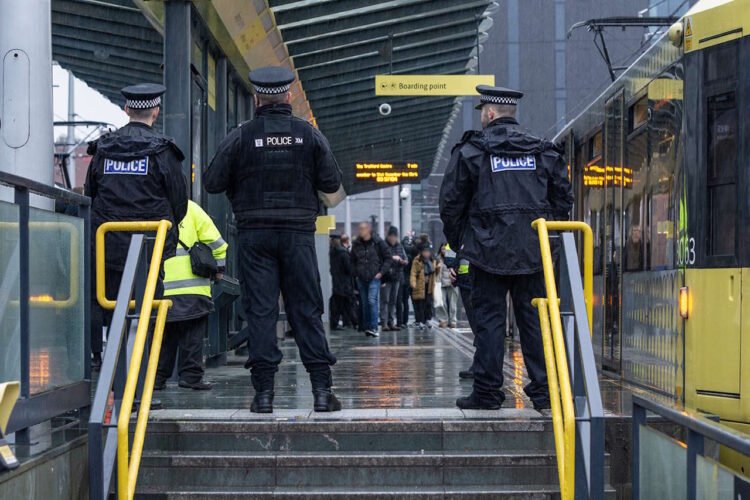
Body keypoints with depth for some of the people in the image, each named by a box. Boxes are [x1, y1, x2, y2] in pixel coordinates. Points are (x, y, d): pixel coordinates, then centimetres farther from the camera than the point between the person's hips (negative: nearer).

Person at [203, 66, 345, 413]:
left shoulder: (241, 137, -3)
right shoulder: (309, 135, 2)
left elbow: (212, 183, -2)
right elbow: (332, 185, 3)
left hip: (254, 234, -1)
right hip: (298, 233, 1)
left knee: (260, 310, 1)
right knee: (307, 310, 6)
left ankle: (264, 392, -1)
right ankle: (322, 389, 2)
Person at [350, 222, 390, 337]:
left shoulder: (378, 242, -3)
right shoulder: (356, 244, 7)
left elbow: (387, 258, 2)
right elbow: (352, 261, 18)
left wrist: (381, 272, -6)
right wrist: (355, 273, 6)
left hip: (374, 277, -4)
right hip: (361, 279, 4)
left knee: (372, 301, -15)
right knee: (364, 303, 7)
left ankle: (373, 327, -17)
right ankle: (367, 327, 14)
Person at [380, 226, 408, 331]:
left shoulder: (399, 246, 13)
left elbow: (405, 259, 14)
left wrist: (402, 261, -6)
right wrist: (392, 258, -19)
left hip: (397, 276, 6)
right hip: (386, 277, -6)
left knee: (393, 300, 10)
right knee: (385, 300, -7)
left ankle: (392, 322, 14)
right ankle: (384, 323, -8)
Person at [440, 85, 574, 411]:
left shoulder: (471, 151, -2)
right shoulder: (543, 151, 10)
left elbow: (451, 201, 0)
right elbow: (563, 198, 11)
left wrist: (456, 239, 12)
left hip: (489, 249, -3)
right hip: (533, 251, 3)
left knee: (489, 319, 1)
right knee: (534, 318, 7)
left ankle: (487, 392, 1)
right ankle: (543, 389, 6)